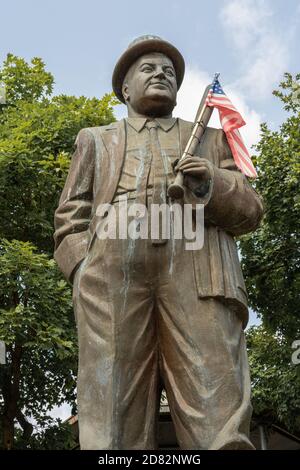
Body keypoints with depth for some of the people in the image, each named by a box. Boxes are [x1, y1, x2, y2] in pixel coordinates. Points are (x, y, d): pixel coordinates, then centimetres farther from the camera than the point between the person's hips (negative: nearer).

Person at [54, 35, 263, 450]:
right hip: (112, 273, 0)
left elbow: (248, 211, 20)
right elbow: (71, 219, 19)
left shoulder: (211, 140, 31)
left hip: (197, 273, 0)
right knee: (116, 430, -13)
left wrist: (216, 183, -3)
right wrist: (87, 276, -1)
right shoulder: (96, 141, 31)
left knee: (220, 430, -16)